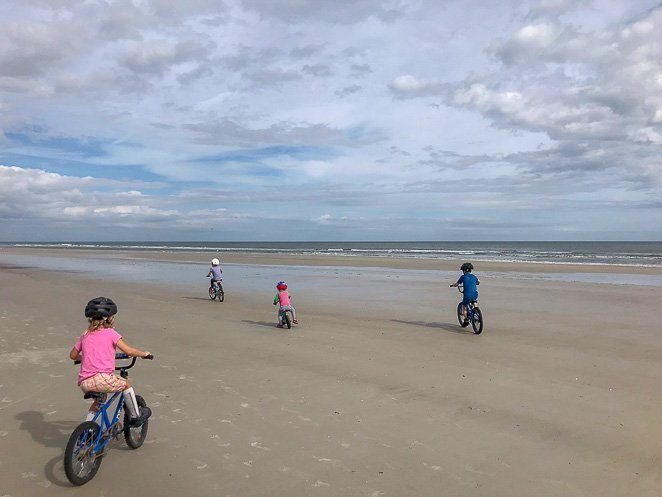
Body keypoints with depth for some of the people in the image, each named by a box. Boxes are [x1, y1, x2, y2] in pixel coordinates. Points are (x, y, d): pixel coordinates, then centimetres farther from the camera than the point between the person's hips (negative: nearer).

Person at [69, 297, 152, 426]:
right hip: (102, 379, -6)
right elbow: (129, 351, -6)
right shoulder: (110, 333, 1)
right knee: (126, 384, 20)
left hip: (84, 384, 6)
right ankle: (135, 416, 25)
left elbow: (73, 355, 28)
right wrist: (144, 353, 10)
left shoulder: (85, 335, 17)